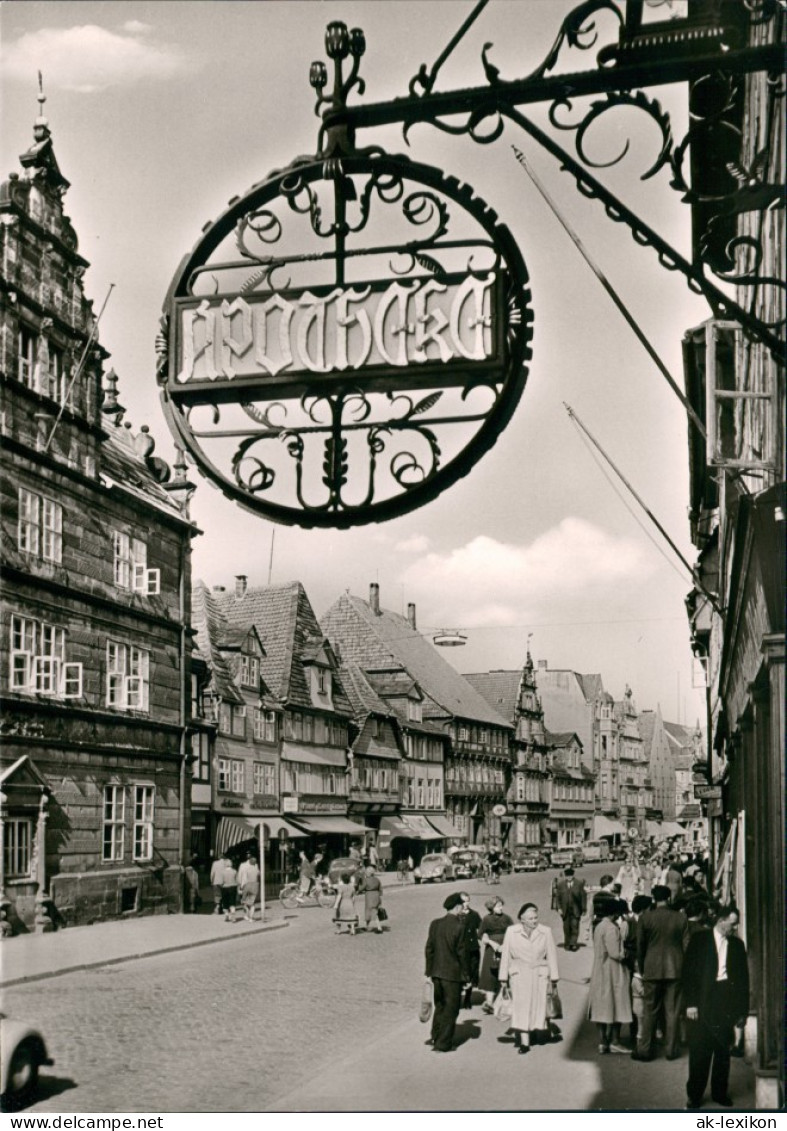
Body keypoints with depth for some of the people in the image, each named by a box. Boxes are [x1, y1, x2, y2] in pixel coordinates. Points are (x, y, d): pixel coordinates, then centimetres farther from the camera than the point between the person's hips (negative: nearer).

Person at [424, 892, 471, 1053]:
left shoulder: (435, 924, 3)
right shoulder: (459, 927, -15)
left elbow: (429, 948, 7)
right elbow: (461, 953, -13)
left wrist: (429, 971, 14)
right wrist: (466, 976, -4)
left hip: (437, 973, 6)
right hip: (452, 974, -6)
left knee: (440, 1005, 22)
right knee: (450, 1009, 6)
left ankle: (436, 1037, 31)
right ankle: (442, 1044, 9)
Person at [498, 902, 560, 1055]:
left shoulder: (545, 932, -1)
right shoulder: (511, 932, -2)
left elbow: (551, 955, 4)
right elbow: (505, 955, 3)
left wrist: (554, 978, 4)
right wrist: (503, 978, 4)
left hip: (539, 974, 1)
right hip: (519, 974, -1)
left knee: (537, 1006, 1)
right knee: (521, 1006, -6)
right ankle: (524, 1041, -5)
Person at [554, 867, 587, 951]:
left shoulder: (579, 883, 2)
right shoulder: (560, 884, 5)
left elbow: (583, 896, 4)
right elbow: (557, 896, 6)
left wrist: (584, 909, 1)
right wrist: (558, 908, -4)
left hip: (575, 910, -1)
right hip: (565, 910, 1)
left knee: (575, 926, -11)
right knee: (566, 927, 5)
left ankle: (573, 943, -12)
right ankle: (567, 944, 15)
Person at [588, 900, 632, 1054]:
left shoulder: (599, 927, 10)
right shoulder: (611, 928, -18)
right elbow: (616, 953, -22)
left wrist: (622, 953, 13)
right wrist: (626, 954, -3)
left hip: (600, 973, 9)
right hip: (613, 974, -9)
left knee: (602, 1008, 9)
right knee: (616, 1006, 1)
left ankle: (602, 1042, 11)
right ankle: (614, 1042, 4)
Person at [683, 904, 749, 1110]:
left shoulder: (737, 945, 9)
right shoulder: (699, 939, -1)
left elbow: (743, 978, 11)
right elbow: (688, 972, -2)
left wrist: (742, 1010, 7)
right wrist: (690, 1003, -9)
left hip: (727, 1002, 3)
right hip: (703, 1000, -3)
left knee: (723, 1049, 8)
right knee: (699, 1049, 0)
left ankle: (720, 1092, 21)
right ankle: (694, 1095, 11)